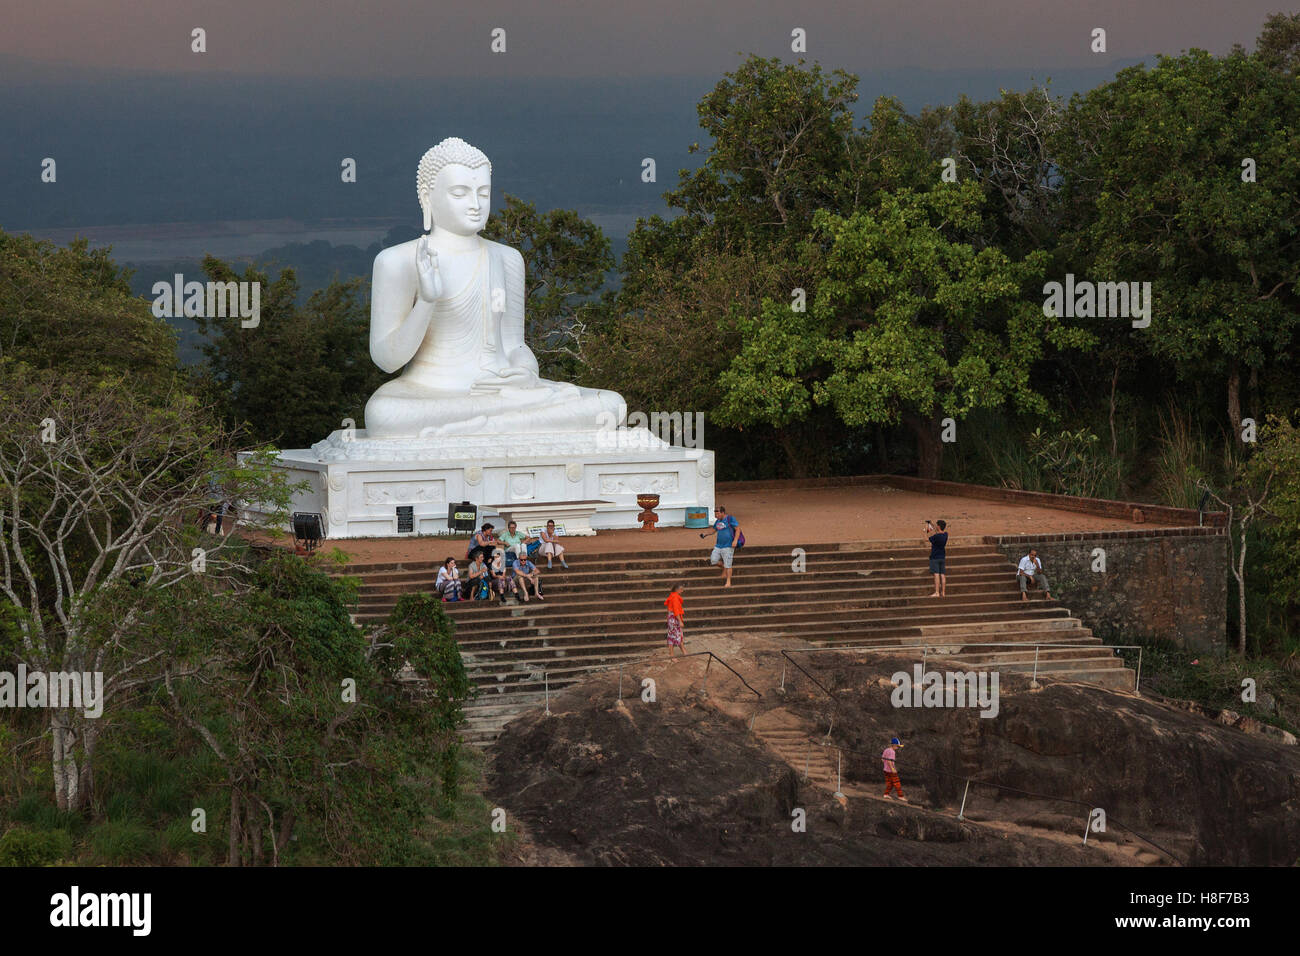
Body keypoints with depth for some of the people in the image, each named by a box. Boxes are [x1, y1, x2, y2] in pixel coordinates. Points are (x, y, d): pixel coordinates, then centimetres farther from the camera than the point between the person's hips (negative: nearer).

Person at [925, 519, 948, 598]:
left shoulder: (936, 536, -19)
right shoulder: (945, 535, 2)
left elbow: (927, 539, -5)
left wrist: (926, 530, 5)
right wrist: (932, 528, 29)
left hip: (935, 558, -7)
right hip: (942, 557, 7)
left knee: (936, 575, -9)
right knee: (943, 575, 6)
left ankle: (937, 593, -13)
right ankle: (943, 592, 7)